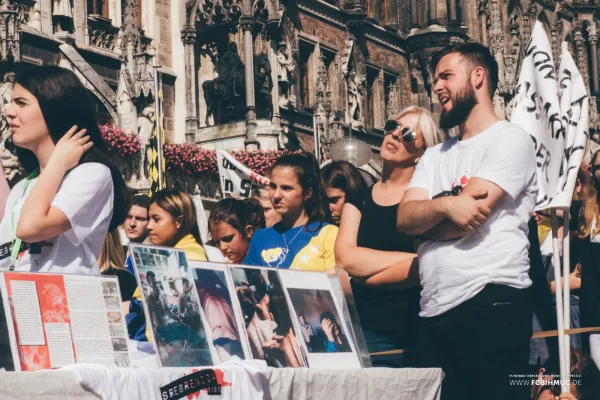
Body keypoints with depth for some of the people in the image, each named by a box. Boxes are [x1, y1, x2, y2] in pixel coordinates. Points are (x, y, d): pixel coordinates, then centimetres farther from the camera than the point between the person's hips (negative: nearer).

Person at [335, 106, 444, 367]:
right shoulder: (359, 198, 12)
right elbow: (344, 257, -4)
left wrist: (366, 276, -6)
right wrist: (410, 257, -10)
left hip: (408, 332, -3)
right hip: (362, 328, 3)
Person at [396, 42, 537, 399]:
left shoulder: (510, 139, -3)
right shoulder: (435, 156, 21)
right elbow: (404, 219, 4)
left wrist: (424, 217, 6)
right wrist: (444, 206, -16)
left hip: (491, 305, -7)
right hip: (434, 311, 7)